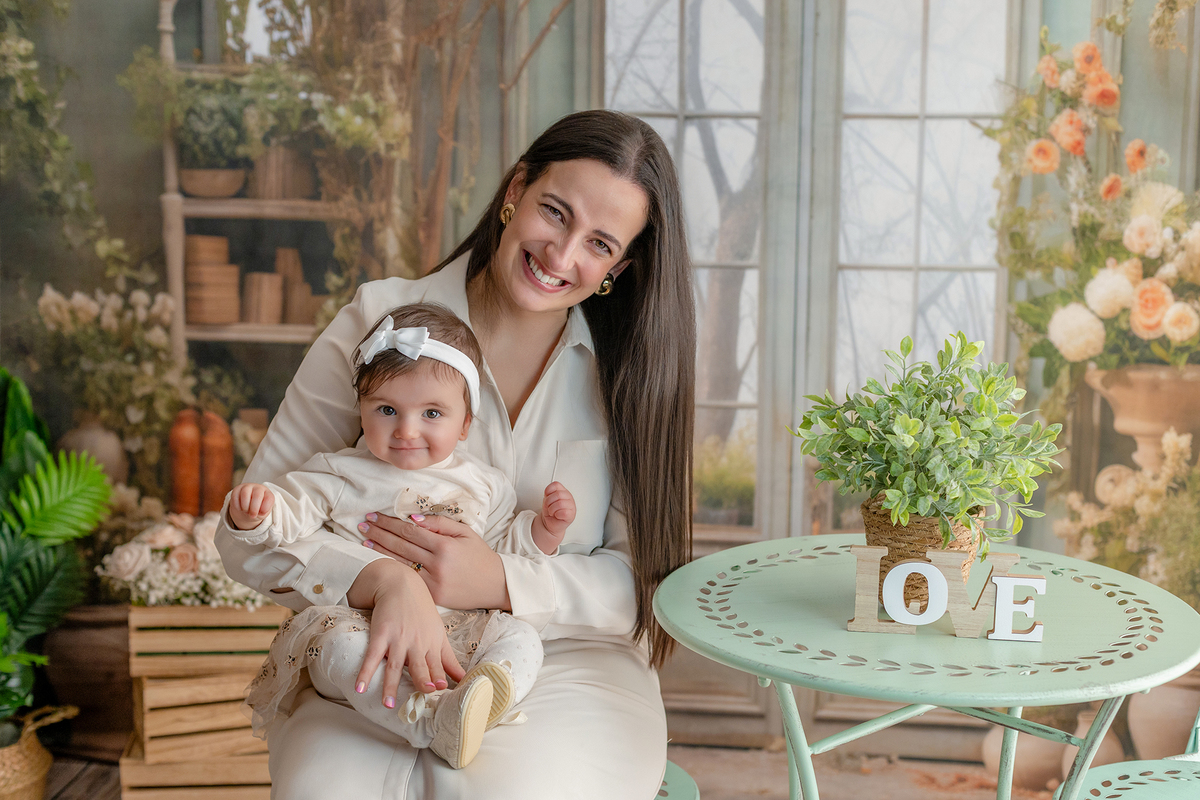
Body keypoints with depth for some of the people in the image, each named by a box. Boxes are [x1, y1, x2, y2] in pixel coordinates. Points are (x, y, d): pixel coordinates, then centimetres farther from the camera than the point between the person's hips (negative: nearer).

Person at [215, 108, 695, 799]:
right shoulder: (378, 323, -1)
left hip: (571, 663, 1)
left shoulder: (632, 365, 4)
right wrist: (386, 579, -24)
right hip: (390, 664, 0)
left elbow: (646, 577, 1)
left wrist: (499, 582, -16)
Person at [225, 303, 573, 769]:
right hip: (359, 621, -2)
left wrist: (545, 528, 4)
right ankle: (431, 721, -52)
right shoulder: (341, 475, 9)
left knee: (520, 638, -22)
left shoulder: (483, 486, 15)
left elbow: (505, 548, 23)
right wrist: (253, 515, -19)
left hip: (454, 630, 2)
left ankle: (472, 709, -50)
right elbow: (289, 516, 4)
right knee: (340, 645, -35)